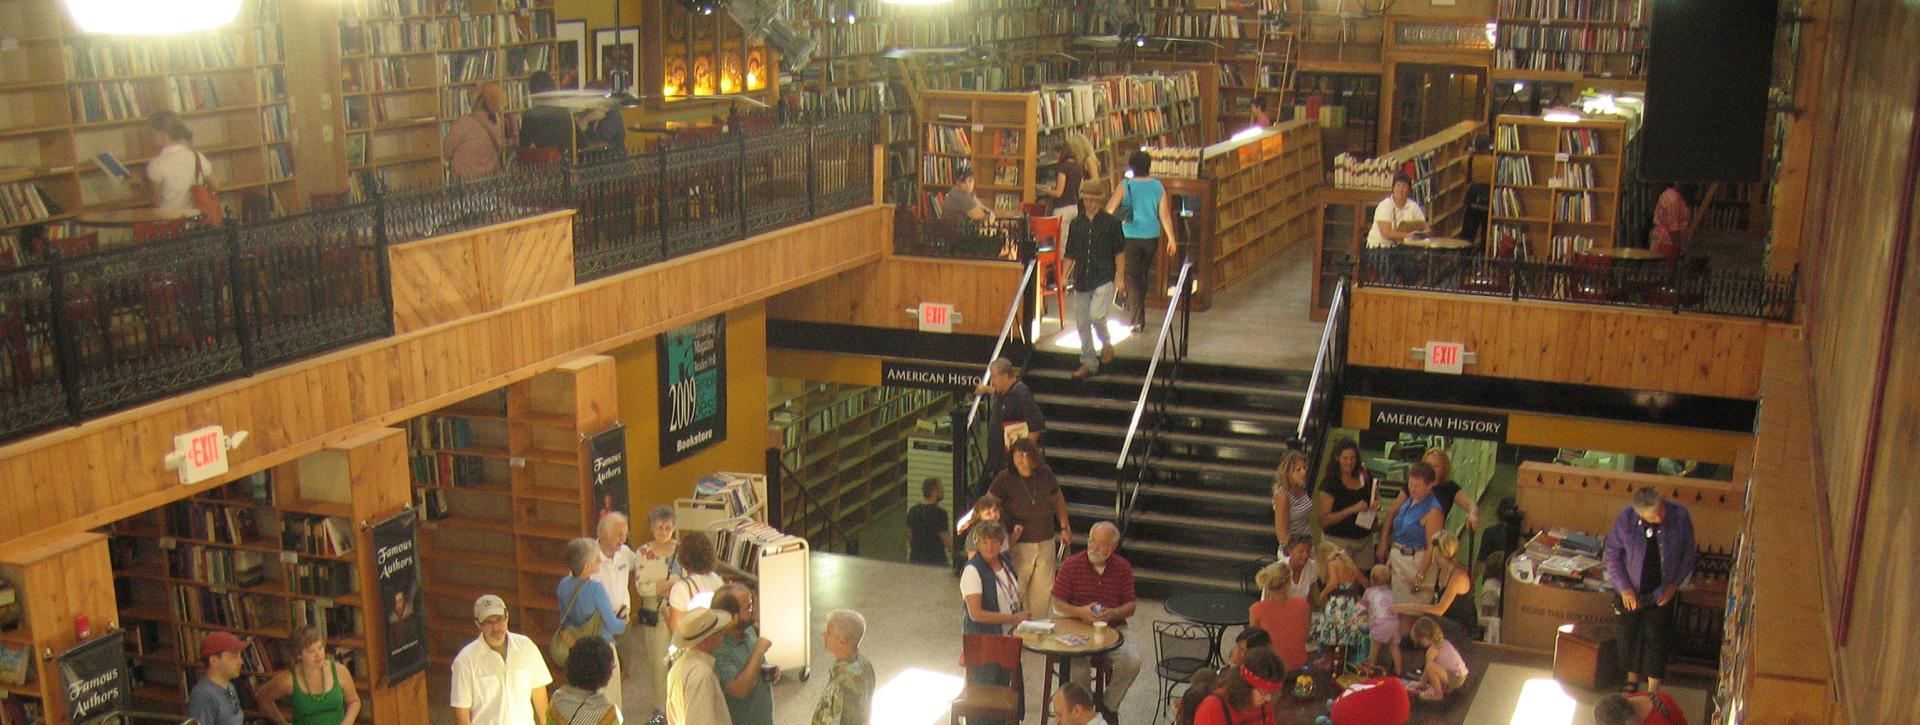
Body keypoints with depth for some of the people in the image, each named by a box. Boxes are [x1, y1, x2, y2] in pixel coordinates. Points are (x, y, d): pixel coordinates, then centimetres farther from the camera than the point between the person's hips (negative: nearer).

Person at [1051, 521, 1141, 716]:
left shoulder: (1123, 568, 4)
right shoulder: (1071, 565, -2)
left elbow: (1130, 607, 5)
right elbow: (1058, 603, 0)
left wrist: (1113, 613, -17)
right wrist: (1080, 612, -20)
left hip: (1113, 628, 2)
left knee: (1132, 662, -24)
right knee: (1077, 664, -30)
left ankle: (1109, 707, 1)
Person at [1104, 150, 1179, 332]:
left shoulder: (1125, 187, -8)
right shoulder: (1158, 186, -1)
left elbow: (1108, 210, -11)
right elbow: (1164, 215, 0)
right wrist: (1172, 239, 6)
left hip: (1130, 236, -3)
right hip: (1152, 236, 3)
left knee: (1132, 277, 1)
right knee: (1143, 274, 20)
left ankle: (1138, 319, -7)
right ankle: (1133, 306, 37)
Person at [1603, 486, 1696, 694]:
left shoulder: (1680, 517, -20)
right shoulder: (1625, 520, -22)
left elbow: (1688, 554, -5)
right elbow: (1612, 555, -10)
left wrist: (1674, 584, -9)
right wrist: (1625, 588, -14)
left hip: (1662, 593, 0)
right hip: (1629, 592, 1)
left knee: (1656, 638, 8)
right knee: (1628, 635, 16)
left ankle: (1653, 690, 19)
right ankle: (1633, 677, 39)